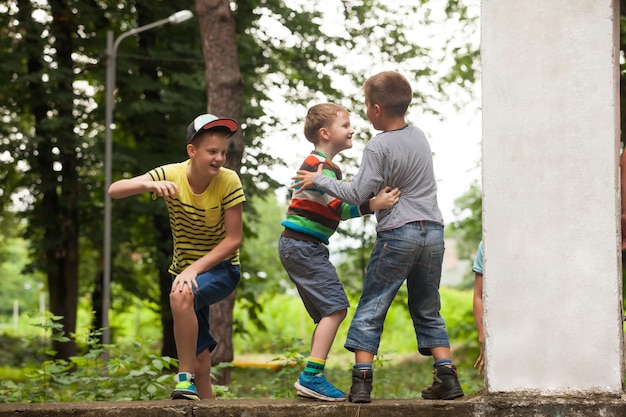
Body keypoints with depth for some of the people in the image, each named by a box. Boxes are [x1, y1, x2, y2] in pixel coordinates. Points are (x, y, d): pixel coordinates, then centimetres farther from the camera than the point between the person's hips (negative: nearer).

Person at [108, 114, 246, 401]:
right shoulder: (171, 175, -16)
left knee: (181, 294, -35)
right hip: (186, 270, 4)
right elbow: (114, 190, -24)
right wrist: (148, 184, -44)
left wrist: (194, 269, -27)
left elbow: (233, 239, -18)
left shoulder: (229, 181, -20)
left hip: (221, 269, -4)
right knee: (198, 355, 8)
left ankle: (186, 378, -25)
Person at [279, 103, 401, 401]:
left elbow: (338, 205, 19)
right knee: (336, 307, -16)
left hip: (299, 247, 11)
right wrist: (373, 205, -34)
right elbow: (339, 208, -24)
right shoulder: (317, 165, -15)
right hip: (302, 245, -11)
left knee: (328, 313, 12)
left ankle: (313, 379, 10)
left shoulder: (326, 166, 19)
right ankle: (311, 377, -21)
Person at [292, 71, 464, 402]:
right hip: (433, 231, 6)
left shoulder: (378, 146, -10)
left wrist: (319, 180, -1)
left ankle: (362, 380, -6)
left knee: (370, 308, 2)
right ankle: (446, 375, 5)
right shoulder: (419, 136, 11)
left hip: (397, 234, -6)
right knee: (427, 311, 15)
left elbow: (357, 194, -12)